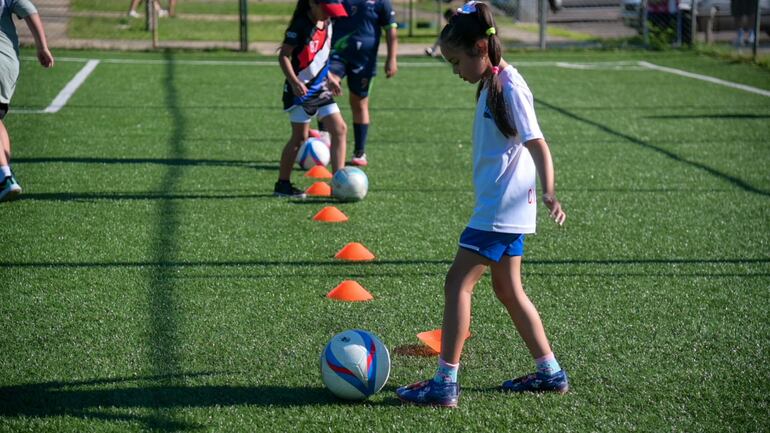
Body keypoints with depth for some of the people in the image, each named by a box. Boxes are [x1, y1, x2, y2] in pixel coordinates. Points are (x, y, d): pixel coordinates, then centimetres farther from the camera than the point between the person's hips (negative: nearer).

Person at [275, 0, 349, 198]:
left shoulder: (327, 24, 7)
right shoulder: (300, 26, -16)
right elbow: (284, 55, -17)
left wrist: (329, 79, 20)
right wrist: (294, 82, -27)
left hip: (320, 88, 8)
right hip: (301, 90, -7)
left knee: (340, 129, -2)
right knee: (300, 137, -3)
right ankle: (282, 184, 11)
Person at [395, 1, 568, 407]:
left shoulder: (510, 88, -17)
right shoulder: (492, 84, 12)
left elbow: (537, 145, -23)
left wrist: (548, 192, -36)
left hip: (500, 208, -10)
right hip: (504, 207, 10)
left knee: (458, 282, -9)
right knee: (507, 288, 16)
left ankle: (445, 383, -7)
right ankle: (550, 372, 23)